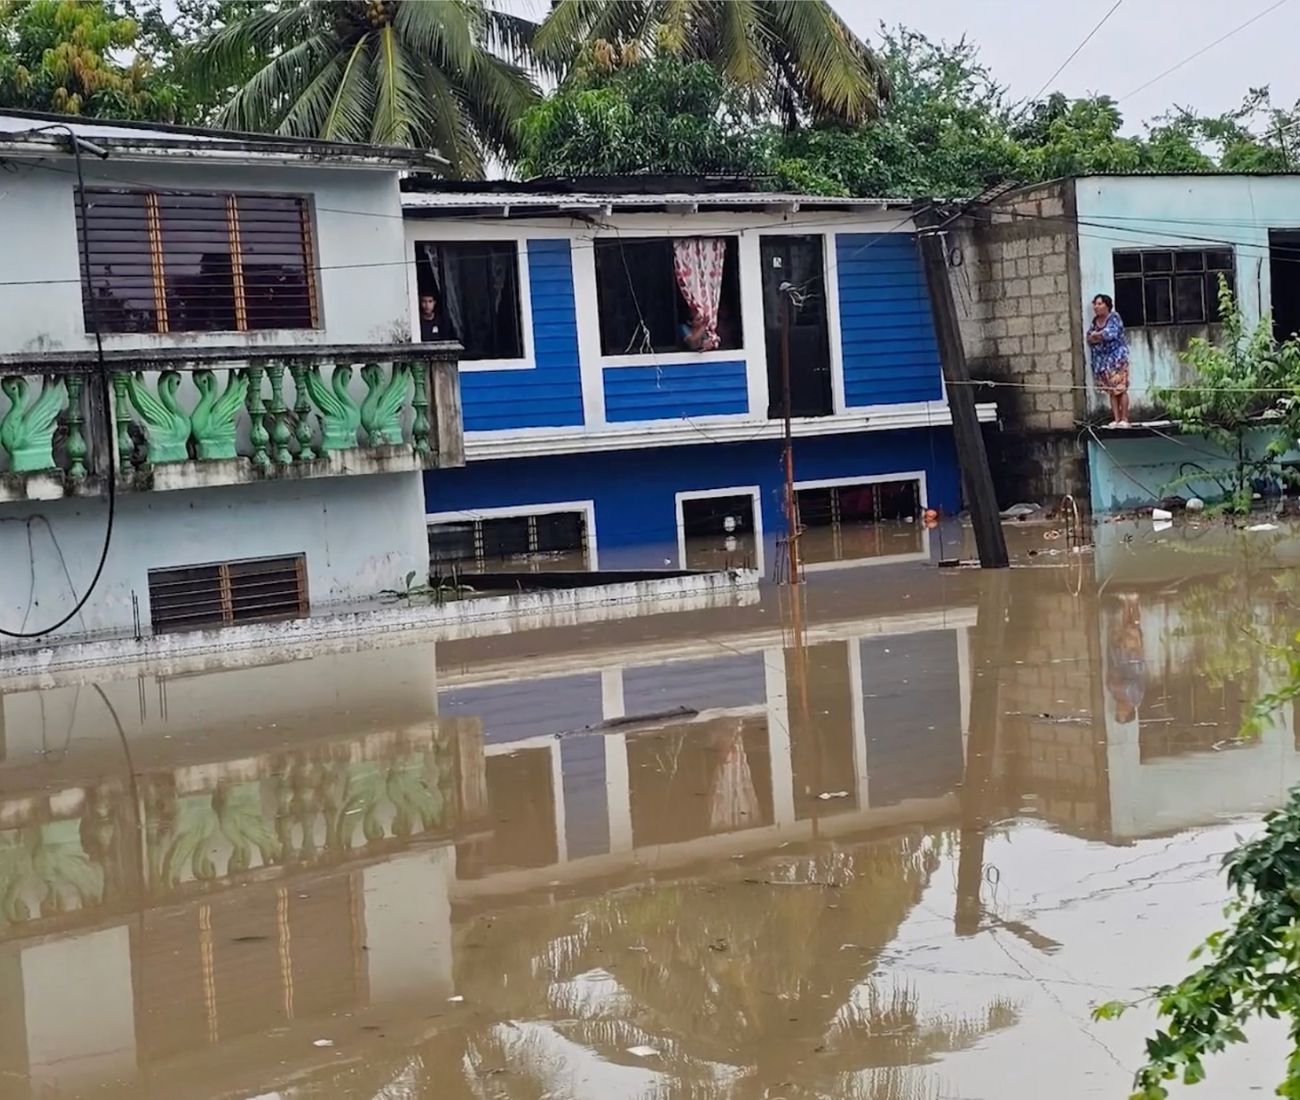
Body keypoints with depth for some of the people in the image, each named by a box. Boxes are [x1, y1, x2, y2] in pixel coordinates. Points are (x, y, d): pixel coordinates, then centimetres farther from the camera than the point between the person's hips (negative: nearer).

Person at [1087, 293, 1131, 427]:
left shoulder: (1114, 318, -6)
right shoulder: (1094, 322, 13)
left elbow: (1111, 333, -20)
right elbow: (1089, 339, 10)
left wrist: (1096, 335, -5)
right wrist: (1100, 336, -10)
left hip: (1117, 358, -6)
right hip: (1102, 361, 6)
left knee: (1120, 389, -10)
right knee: (1111, 391, 4)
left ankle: (1124, 419, -8)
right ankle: (1116, 419, 4)